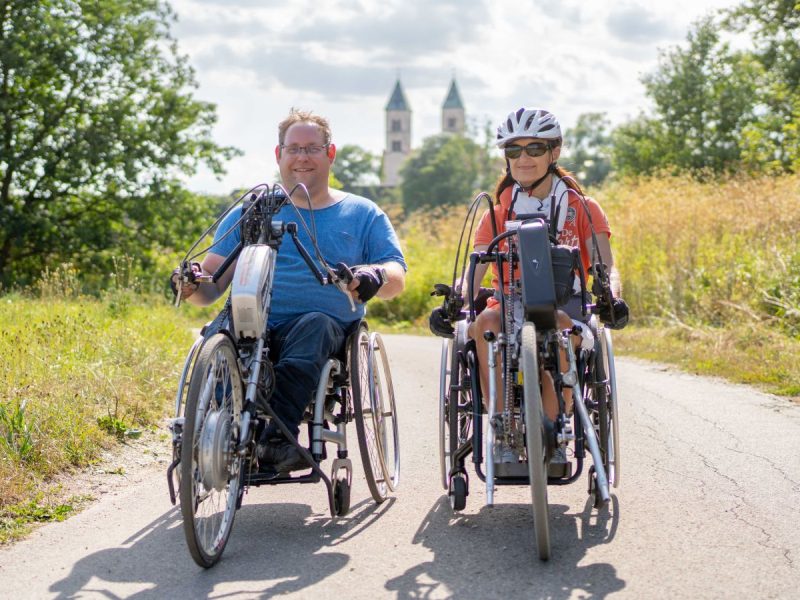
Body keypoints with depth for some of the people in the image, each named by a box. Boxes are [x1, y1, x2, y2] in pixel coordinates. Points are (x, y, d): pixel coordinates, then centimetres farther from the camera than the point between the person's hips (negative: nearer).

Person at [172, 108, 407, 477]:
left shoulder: (362, 214, 19)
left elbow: (397, 277, 6)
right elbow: (214, 283, 16)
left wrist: (373, 276, -19)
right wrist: (193, 284, -10)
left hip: (330, 327, -1)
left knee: (314, 324, -36)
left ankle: (276, 439, -49)